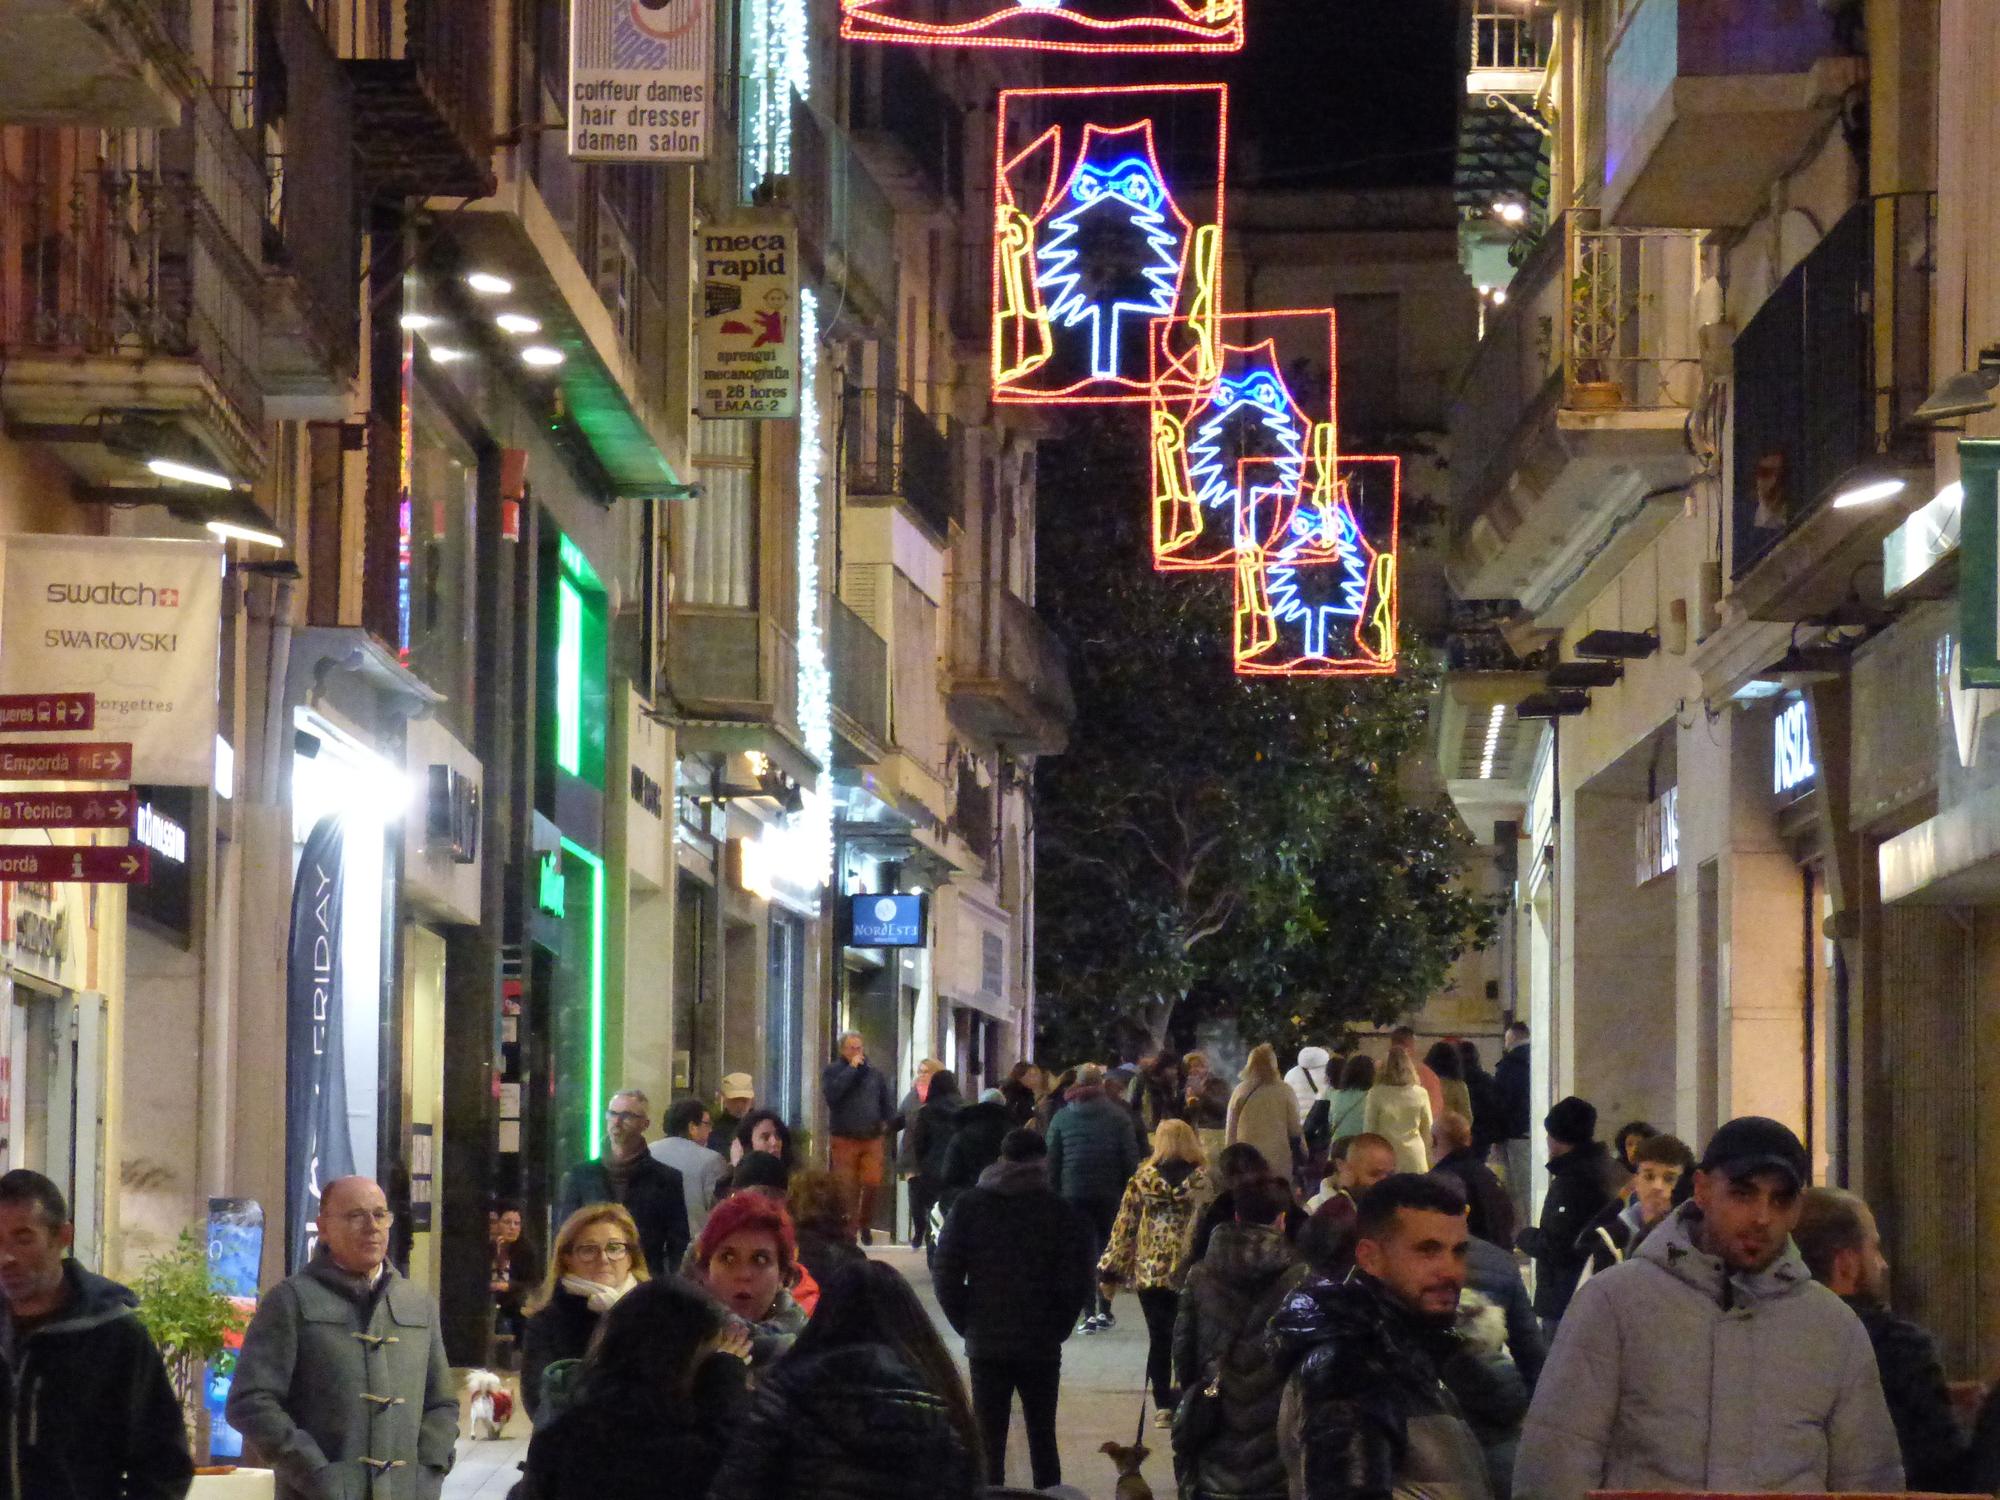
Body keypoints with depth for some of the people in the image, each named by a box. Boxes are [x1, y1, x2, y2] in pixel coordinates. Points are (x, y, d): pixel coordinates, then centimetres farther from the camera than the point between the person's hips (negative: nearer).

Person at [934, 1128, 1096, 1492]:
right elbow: (1075, 1285, -11)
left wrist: (967, 1324, 5)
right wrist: (1056, 1329, 2)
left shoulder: (969, 1205, -1)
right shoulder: (1062, 1214, -6)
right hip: (1042, 1345, -1)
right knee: (1042, 1436, 11)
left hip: (985, 1342, 1)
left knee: (989, 1439, 5)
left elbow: (945, 1275, -3)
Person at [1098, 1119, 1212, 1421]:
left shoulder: (1142, 1180, 0)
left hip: (1149, 1271, 1)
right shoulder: (1205, 1178, -4)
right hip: (1192, 1272, -1)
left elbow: (1124, 1227, 2)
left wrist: (1110, 1271, 8)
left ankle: (1163, 1405, 4)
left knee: (1159, 1338, 8)